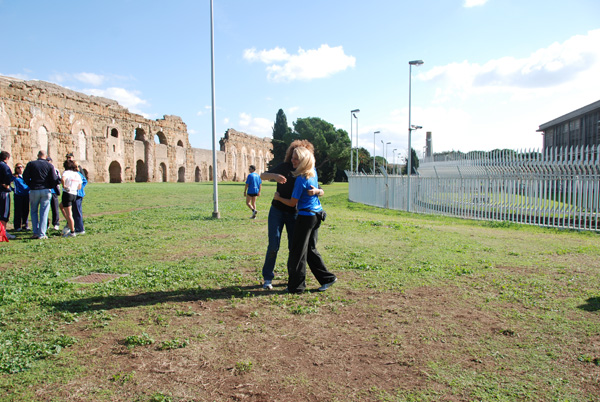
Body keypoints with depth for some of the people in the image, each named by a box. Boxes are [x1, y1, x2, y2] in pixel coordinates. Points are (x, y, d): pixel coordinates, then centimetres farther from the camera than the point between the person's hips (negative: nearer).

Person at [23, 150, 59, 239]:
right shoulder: (50, 165, 1)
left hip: (34, 191, 1)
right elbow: (54, 179, -4)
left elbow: (25, 177, 0)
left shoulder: (31, 164, 3)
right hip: (46, 191, 0)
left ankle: (35, 232, 9)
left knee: (34, 212, 13)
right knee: (44, 213, 2)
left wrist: (30, 185, 14)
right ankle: (42, 234, 0)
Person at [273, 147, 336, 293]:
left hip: (305, 216, -9)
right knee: (311, 249, 17)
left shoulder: (301, 179, -19)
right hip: (317, 215, 9)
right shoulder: (313, 172, 4)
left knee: (297, 252, 2)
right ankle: (327, 278, 18)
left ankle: (296, 286, 11)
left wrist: (278, 197, 3)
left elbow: (293, 203, -12)